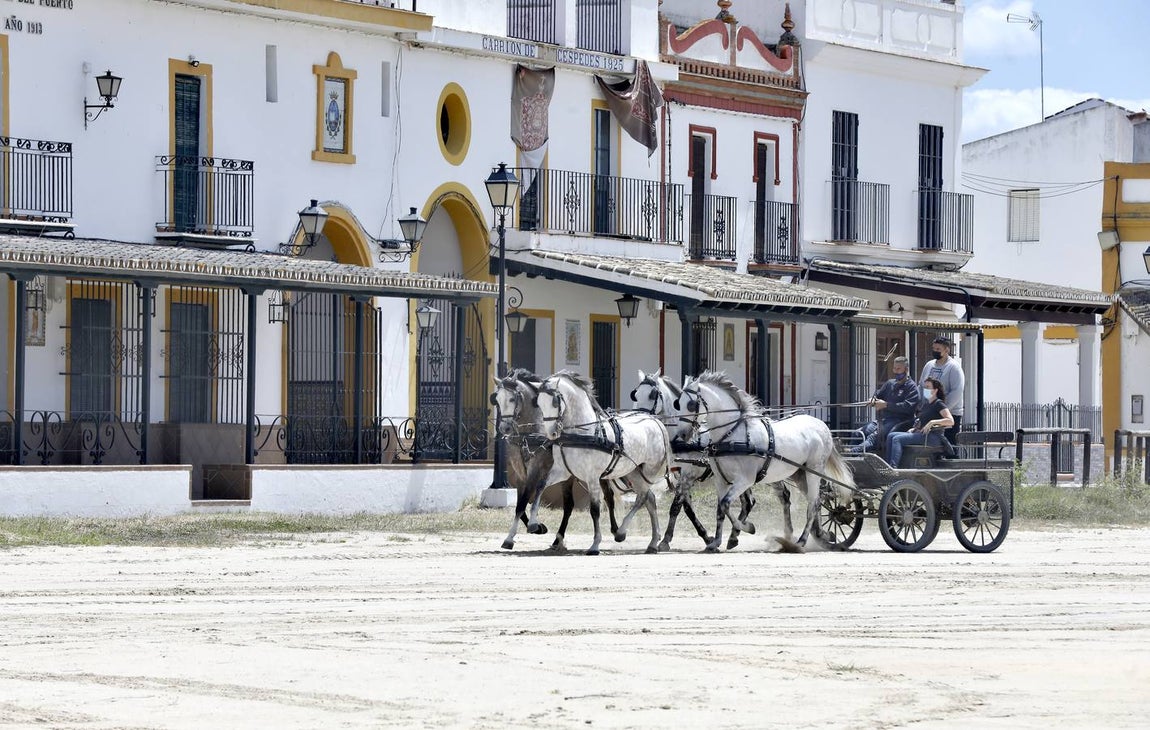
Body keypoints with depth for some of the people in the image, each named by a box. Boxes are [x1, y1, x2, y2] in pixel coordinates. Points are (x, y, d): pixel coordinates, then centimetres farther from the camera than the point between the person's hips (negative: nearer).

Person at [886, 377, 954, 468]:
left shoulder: (939, 404, -3)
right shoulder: (926, 404, 23)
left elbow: (951, 421, -16)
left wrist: (932, 422, -23)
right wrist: (914, 428, 12)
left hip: (933, 437, -9)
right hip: (921, 433, 9)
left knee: (897, 439, -24)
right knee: (891, 436, -4)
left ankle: (893, 467, -34)